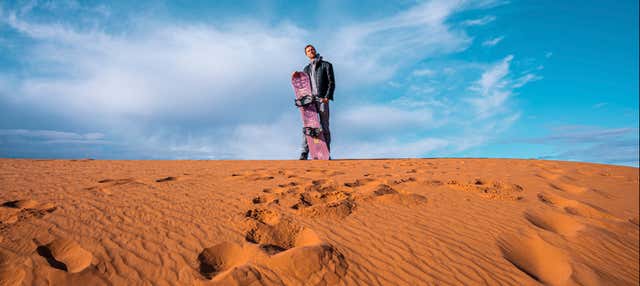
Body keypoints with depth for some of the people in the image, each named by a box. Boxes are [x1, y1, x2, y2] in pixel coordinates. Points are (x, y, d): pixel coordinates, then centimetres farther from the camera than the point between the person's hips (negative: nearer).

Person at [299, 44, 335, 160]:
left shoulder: (326, 65, 10)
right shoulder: (306, 69, 24)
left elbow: (332, 83, 1)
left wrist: (327, 97, -12)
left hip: (322, 99, -3)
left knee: (324, 127, -4)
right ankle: (304, 153, -8)